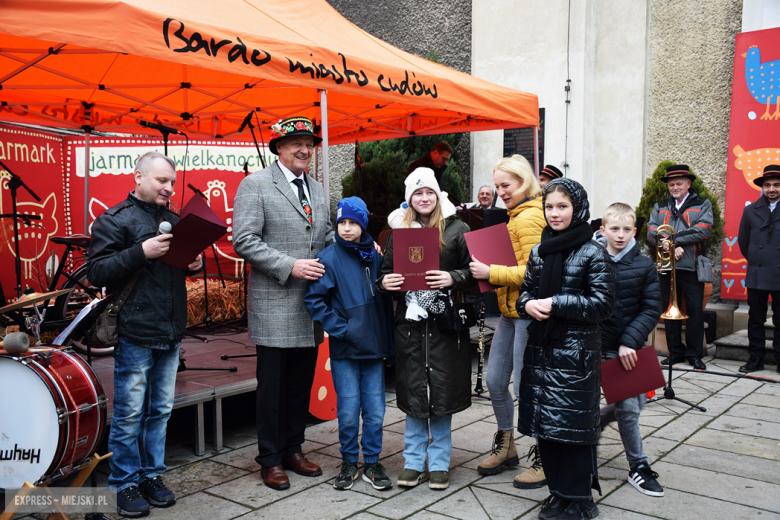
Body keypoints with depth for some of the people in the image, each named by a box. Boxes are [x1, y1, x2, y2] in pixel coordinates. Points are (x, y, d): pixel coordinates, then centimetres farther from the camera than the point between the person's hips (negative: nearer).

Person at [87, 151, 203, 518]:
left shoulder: (174, 220, 15)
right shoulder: (114, 220, -5)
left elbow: (183, 262, 26)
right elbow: (96, 272, -13)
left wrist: (195, 264, 2)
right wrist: (141, 252, -23)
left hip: (171, 334, 6)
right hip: (135, 335, -6)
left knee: (160, 410, 14)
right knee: (129, 414, 3)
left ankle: (152, 475, 27)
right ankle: (125, 484, 17)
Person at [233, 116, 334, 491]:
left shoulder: (316, 189, 15)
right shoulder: (255, 185, -5)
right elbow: (244, 241, -13)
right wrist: (290, 266, -19)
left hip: (311, 304, 6)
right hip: (274, 304, -6)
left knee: (302, 382, 14)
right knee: (272, 383, 4)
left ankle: (293, 449, 29)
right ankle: (270, 459, 19)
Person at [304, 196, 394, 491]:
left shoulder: (374, 256, 6)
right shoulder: (330, 257, -7)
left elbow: (385, 298, 12)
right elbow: (314, 299, -9)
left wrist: (388, 341, 7)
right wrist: (339, 328, -12)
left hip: (374, 346, 3)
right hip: (345, 349, -3)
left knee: (375, 410, 8)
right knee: (348, 411, 5)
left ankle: (372, 463, 24)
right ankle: (349, 463, 24)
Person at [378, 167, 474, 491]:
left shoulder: (456, 229, 2)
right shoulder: (399, 230, 11)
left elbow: (472, 271, -1)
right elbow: (386, 270, 14)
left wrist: (453, 278, -19)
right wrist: (384, 282, -7)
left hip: (445, 322, -2)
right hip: (409, 322, 2)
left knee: (442, 389, 4)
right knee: (412, 391, 7)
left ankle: (439, 462, 20)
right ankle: (414, 462, 21)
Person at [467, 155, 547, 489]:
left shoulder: (529, 218, -15)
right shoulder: (516, 215, 16)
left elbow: (533, 271, -22)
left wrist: (491, 272, -21)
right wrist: (488, 270, 11)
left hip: (528, 312, -10)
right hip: (510, 310, 10)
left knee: (525, 387, -2)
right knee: (495, 380, 14)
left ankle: (543, 458, 15)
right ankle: (506, 447, 31)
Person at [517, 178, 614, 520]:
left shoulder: (592, 254, -6)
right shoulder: (538, 252, 10)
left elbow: (603, 304, -10)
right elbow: (525, 291, 18)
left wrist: (556, 304, -16)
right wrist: (527, 305, -5)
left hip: (575, 353, -5)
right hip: (541, 350, 6)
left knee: (572, 425, -1)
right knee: (544, 424, 10)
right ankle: (558, 492, 25)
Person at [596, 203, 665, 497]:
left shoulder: (644, 266, -2)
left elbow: (652, 309, -4)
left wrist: (630, 340, -15)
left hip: (629, 347, 3)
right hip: (597, 347, -3)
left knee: (634, 403, 10)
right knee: (628, 407, 0)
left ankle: (595, 422, 38)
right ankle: (638, 466, 16)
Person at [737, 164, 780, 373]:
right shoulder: (750, 211, 7)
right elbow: (743, 240, 14)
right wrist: (755, 261, 12)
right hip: (757, 275, 2)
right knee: (756, 319, 7)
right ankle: (756, 359, 14)